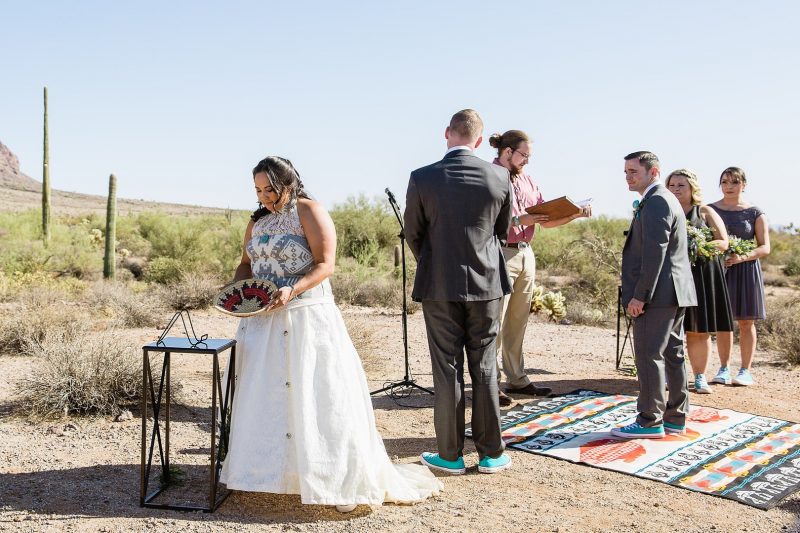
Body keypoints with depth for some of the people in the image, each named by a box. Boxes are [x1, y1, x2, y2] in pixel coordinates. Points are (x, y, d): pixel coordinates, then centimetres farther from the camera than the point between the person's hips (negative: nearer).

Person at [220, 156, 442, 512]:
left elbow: (325, 264, -14)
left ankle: (343, 481, 4)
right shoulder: (258, 220, 13)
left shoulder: (309, 212, -7)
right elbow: (246, 264, 18)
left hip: (307, 320, -7)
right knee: (264, 395, 9)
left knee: (316, 396, -5)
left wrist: (293, 289, -27)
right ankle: (270, 467, 23)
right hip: (263, 321, 7)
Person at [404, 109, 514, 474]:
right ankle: (490, 454, 19)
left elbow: (412, 233, 1)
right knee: (484, 370, 10)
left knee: (447, 372, 6)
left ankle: (450, 455, 15)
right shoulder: (499, 177, -5)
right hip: (486, 285, 2)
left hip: (440, 287, -1)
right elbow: (503, 229, 8)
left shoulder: (422, 179, -10)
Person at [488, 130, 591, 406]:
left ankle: (517, 379, 20)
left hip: (525, 254, 7)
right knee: (495, 322, -4)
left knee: (518, 321, 12)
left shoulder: (527, 181, 17)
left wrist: (575, 214, 3)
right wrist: (518, 220, -20)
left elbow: (546, 220, 17)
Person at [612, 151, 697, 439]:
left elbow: (654, 253, -21)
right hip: (673, 292, 11)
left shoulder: (655, 202, -15)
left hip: (658, 293, -11)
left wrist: (640, 295, -21)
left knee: (649, 355, -5)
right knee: (671, 354, 14)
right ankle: (675, 417, 21)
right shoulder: (663, 199, 19)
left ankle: (650, 421, 1)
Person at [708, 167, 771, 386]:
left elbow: (765, 248, -2)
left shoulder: (755, 213, 1)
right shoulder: (710, 210, 6)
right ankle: (723, 369, 12)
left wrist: (742, 257, -19)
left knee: (746, 322, 2)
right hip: (718, 269, 1)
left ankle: (745, 371, 10)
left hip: (745, 270, -1)